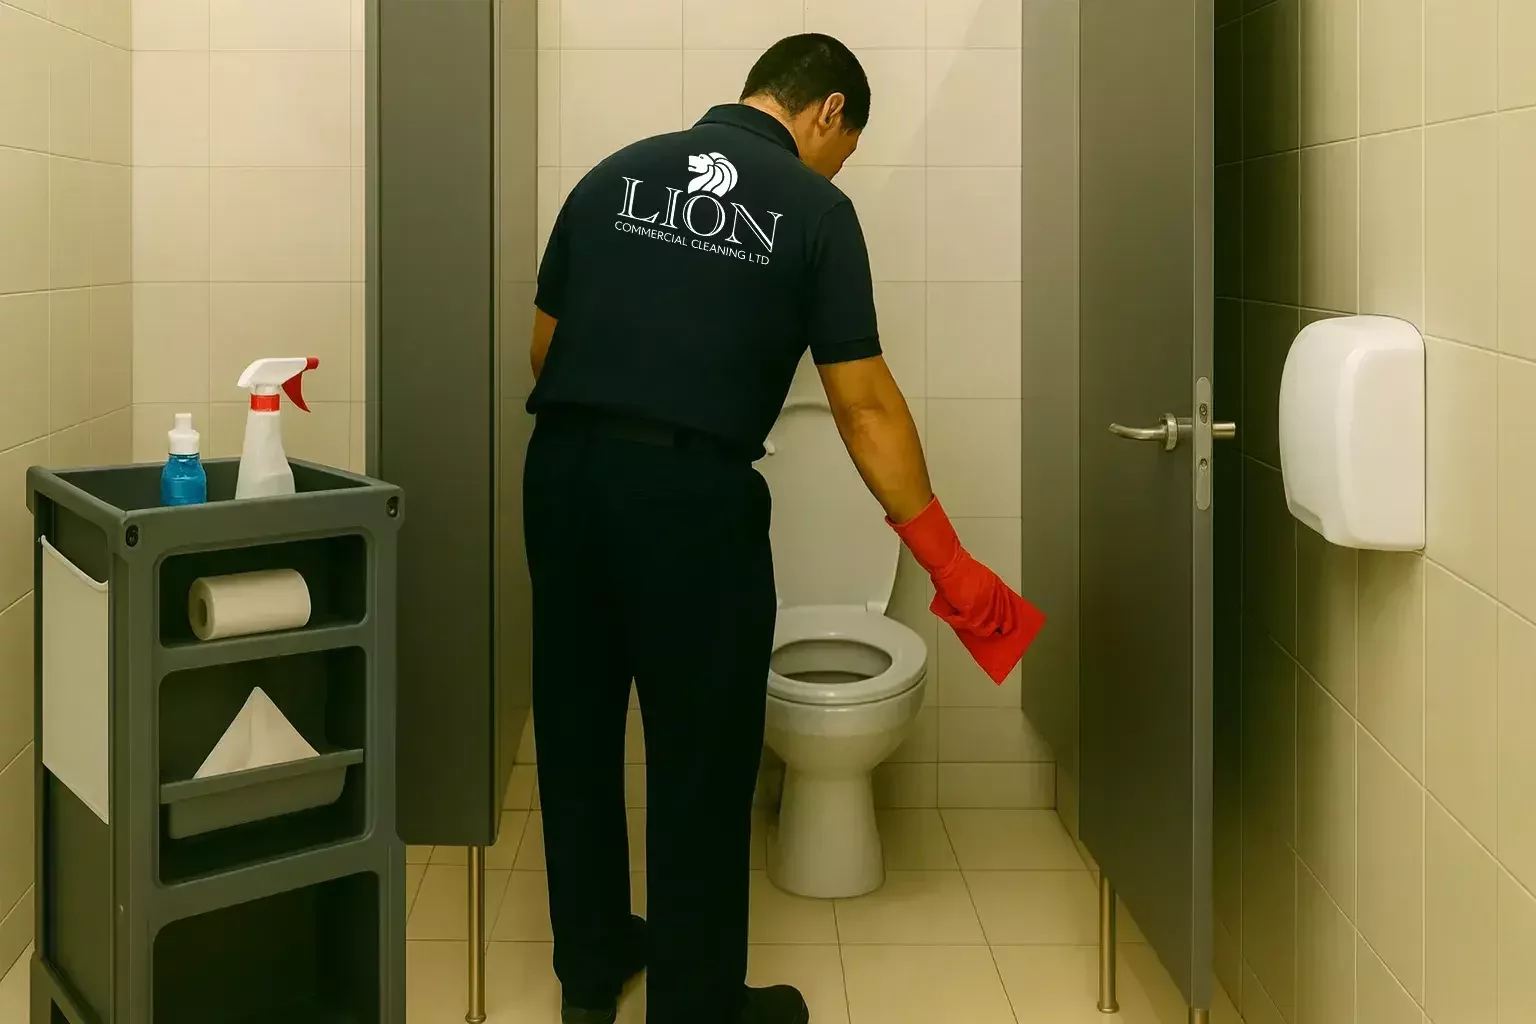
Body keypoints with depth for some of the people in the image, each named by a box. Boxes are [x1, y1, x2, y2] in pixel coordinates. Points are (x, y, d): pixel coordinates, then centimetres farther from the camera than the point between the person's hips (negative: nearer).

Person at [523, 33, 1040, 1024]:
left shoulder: (615, 173, 13)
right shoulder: (814, 208, 0)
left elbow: (544, 344, 14)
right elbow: (865, 404, -4)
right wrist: (948, 559, 1)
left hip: (562, 470, 6)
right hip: (693, 495, -5)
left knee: (576, 727, 18)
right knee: (702, 756, 8)